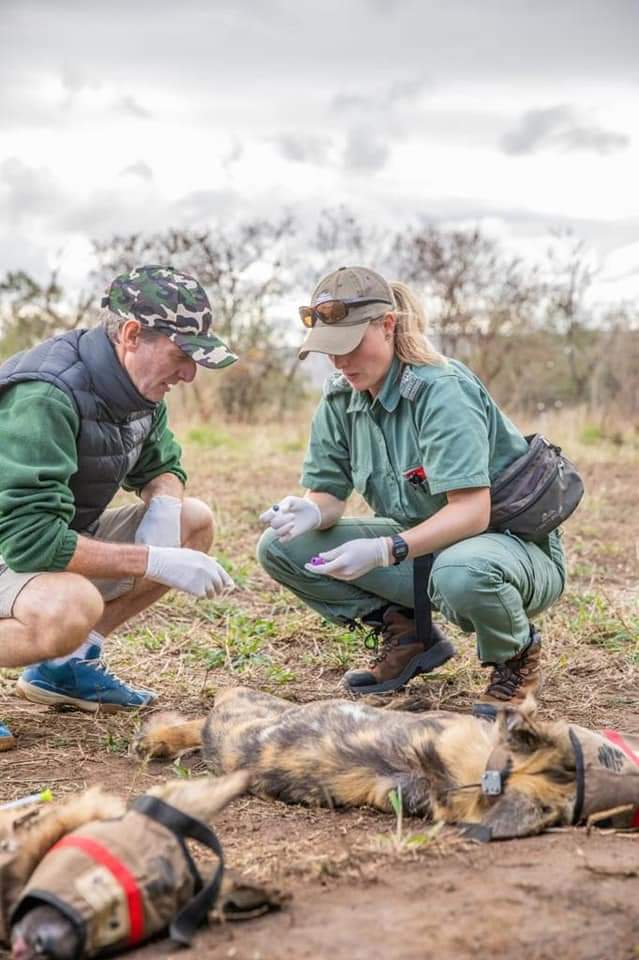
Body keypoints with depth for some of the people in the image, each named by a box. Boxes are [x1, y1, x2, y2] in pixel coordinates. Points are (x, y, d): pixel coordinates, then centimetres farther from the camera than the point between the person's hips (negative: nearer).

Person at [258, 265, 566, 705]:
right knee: (279, 547, -8)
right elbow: (329, 493, 0)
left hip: (513, 545, -6)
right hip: (422, 545, 7)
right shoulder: (340, 399, -2)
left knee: (459, 573, -45)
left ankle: (518, 656, -8)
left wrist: (386, 551, -43)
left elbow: (472, 511, -30)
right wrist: (310, 511, -25)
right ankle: (407, 636, 4)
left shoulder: (442, 391, -23)